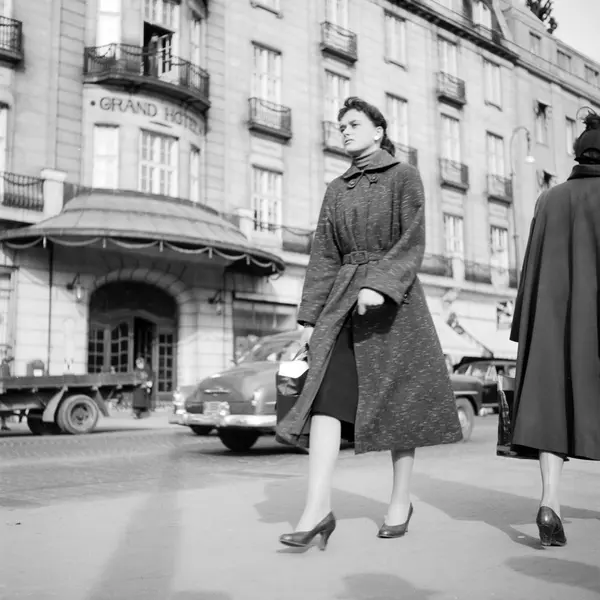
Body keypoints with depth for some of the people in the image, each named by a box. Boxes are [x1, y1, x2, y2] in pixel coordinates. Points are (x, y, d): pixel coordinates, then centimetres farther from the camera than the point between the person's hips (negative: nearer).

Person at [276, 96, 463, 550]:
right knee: (326, 393, -11)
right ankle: (318, 507, -15)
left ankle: (402, 501, 16)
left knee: (397, 399, 1)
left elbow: (413, 244, -8)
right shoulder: (336, 190, 18)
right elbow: (324, 255, 12)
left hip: (393, 300, -4)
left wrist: (380, 285, -24)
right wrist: (310, 315, 5)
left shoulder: (405, 177, 3)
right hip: (344, 300, 4)